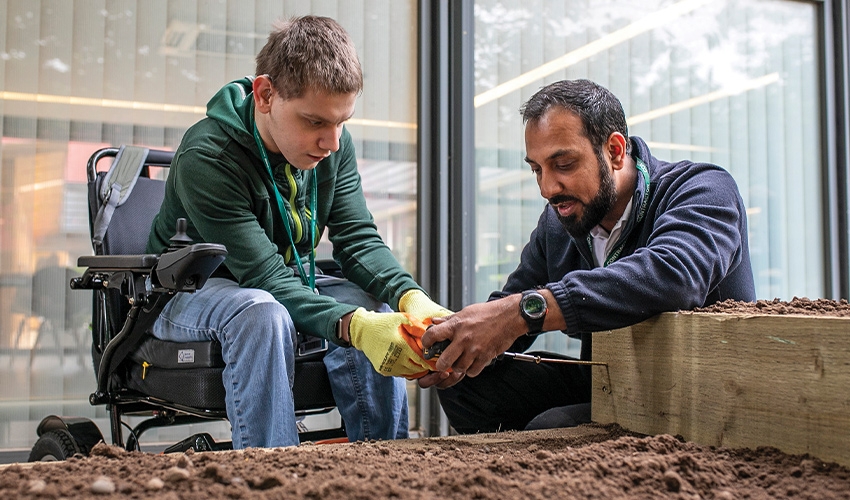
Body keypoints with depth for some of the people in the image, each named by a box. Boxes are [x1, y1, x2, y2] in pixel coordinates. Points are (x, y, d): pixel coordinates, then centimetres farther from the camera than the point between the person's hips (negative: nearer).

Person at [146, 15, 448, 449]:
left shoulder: (334, 145, -8)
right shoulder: (206, 157, -28)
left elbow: (358, 239, -10)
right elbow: (264, 276, -33)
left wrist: (411, 296, -30)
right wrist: (352, 325, -48)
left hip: (291, 282, 6)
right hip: (193, 294, -5)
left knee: (374, 307, -21)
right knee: (262, 312, -38)